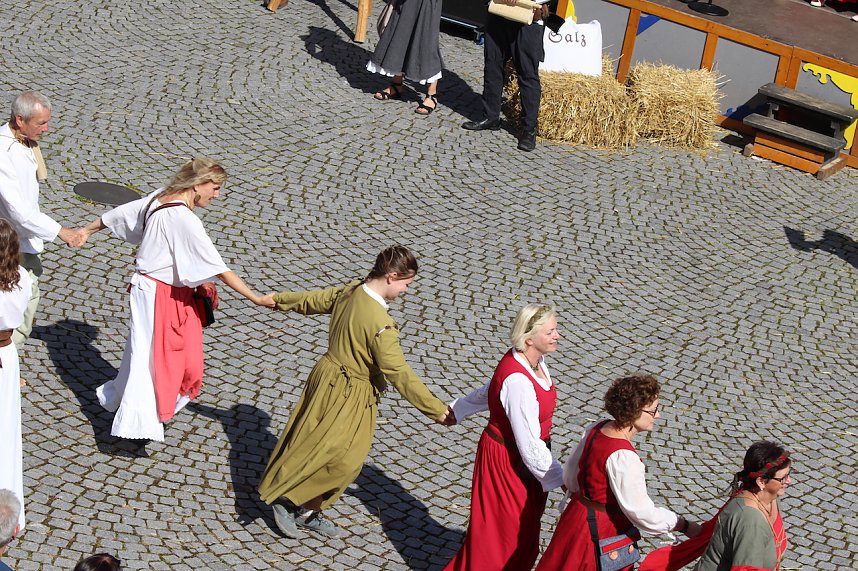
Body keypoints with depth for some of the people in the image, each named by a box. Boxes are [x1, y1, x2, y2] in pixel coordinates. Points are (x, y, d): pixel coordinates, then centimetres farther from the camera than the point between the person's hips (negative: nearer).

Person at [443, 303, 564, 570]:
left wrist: (455, 411, 28)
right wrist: (561, 479, -24)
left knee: (524, 529, 20)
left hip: (525, 457, 9)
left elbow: (488, 392, 14)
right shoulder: (518, 382, -32)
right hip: (507, 461, -8)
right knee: (501, 531, 7)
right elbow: (529, 444, -29)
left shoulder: (534, 362, -2)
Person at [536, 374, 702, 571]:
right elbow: (641, 512, -25)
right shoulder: (622, 457, -30)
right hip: (605, 533, -8)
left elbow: (570, 475, 9)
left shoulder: (596, 429, -5)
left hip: (578, 515, 8)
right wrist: (685, 526, -17)